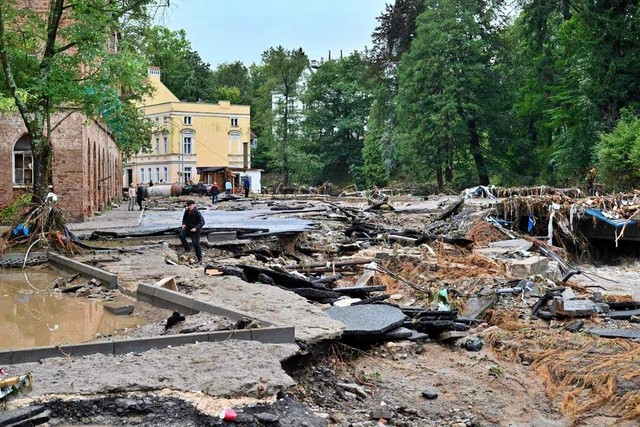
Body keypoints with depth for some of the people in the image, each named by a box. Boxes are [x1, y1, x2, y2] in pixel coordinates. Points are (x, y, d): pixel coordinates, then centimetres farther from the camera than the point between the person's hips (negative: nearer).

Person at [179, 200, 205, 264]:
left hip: (195, 230, -5)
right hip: (187, 228, 6)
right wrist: (183, 224, -3)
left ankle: (200, 259, 9)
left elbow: (202, 222, -20)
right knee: (181, 235, -21)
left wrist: (196, 228, -30)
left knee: (196, 244, -3)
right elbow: (184, 219, 19)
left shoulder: (197, 212, -17)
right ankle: (187, 249, -4)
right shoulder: (186, 211, 2)